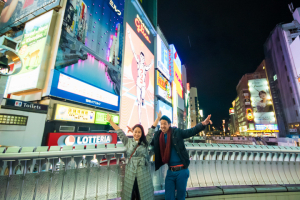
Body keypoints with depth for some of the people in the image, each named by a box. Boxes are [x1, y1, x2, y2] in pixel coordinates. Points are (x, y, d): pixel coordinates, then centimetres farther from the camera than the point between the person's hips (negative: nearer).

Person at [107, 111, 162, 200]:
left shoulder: (145, 142, 3)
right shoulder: (128, 141, 4)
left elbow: (151, 130, 0)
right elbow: (120, 132, 2)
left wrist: (158, 118, -3)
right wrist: (110, 121, 2)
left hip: (143, 173, 0)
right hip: (130, 173, 1)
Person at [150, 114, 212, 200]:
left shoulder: (177, 132, -8)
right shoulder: (158, 135, 1)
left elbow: (191, 131, -15)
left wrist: (203, 124, -30)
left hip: (181, 170, -2)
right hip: (170, 171, 3)